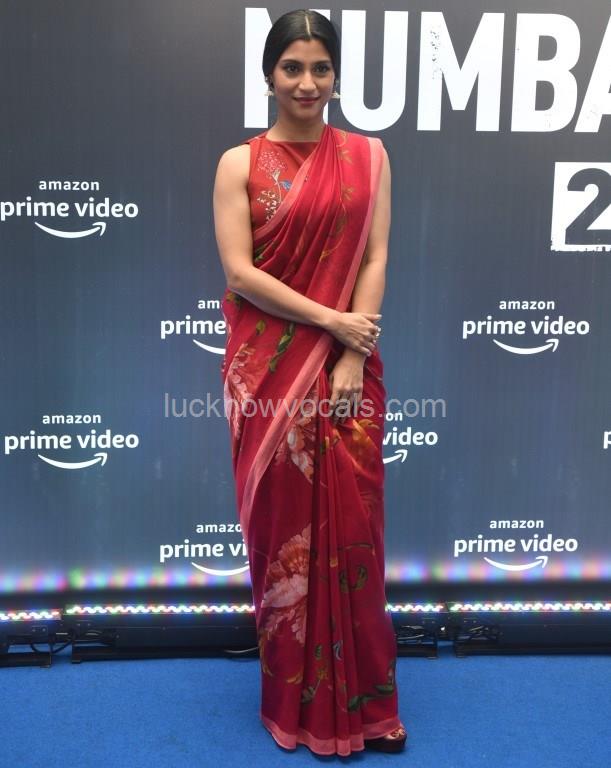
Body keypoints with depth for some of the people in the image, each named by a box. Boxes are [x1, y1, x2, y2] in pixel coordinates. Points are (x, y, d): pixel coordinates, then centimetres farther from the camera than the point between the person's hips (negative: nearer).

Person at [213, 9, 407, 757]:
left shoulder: (367, 156, 7)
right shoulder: (240, 163, 2)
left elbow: (376, 260, 1)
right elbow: (239, 271, -7)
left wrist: (352, 360, -9)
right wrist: (332, 320, -13)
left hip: (347, 369, 1)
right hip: (269, 372, -1)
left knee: (351, 527, 5)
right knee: (283, 526, 6)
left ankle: (359, 699, 23)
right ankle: (297, 698, 24)